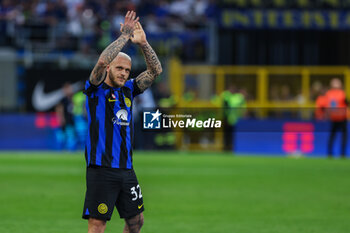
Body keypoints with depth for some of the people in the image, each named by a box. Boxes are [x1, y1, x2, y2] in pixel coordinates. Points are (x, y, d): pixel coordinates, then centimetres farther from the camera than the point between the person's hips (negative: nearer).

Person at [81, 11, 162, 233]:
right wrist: (125, 36, -16)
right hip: (102, 170, -7)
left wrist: (143, 42, -5)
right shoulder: (96, 89, -3)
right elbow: (102, 62, -21)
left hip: (126, 169, 7)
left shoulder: (128, 90, 13)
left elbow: (155, 70, 8)